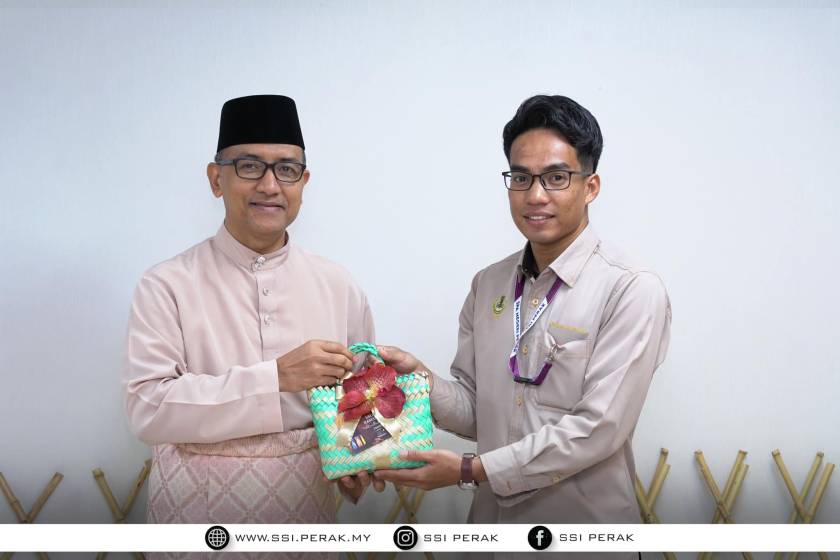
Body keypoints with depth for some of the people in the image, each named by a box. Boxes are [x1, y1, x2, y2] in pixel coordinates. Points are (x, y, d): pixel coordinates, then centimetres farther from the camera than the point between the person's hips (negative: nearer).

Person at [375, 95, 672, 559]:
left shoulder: (633, 291, -15)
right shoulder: (487, 285, 3)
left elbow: (598, 428, -20)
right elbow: (474, 411, 6)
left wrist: (470, 470, -18)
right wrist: (420, 377, -13)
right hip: (492, 519, 5)